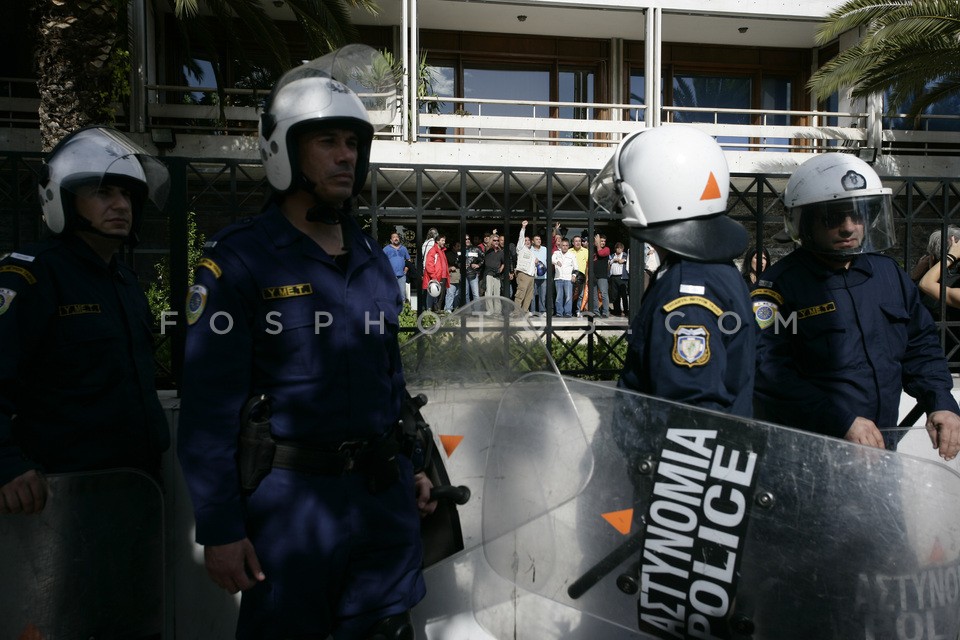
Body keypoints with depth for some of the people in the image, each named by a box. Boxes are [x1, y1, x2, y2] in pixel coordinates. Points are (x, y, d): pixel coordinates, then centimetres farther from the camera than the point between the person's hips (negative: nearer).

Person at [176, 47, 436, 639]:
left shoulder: (375, 261, 10)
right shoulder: (239, 258, -10)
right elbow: (210, 406, -13)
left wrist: (410, 468, 13)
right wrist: (220, 527, -13)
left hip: (385, 499, 6)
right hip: (290, 499, -5)